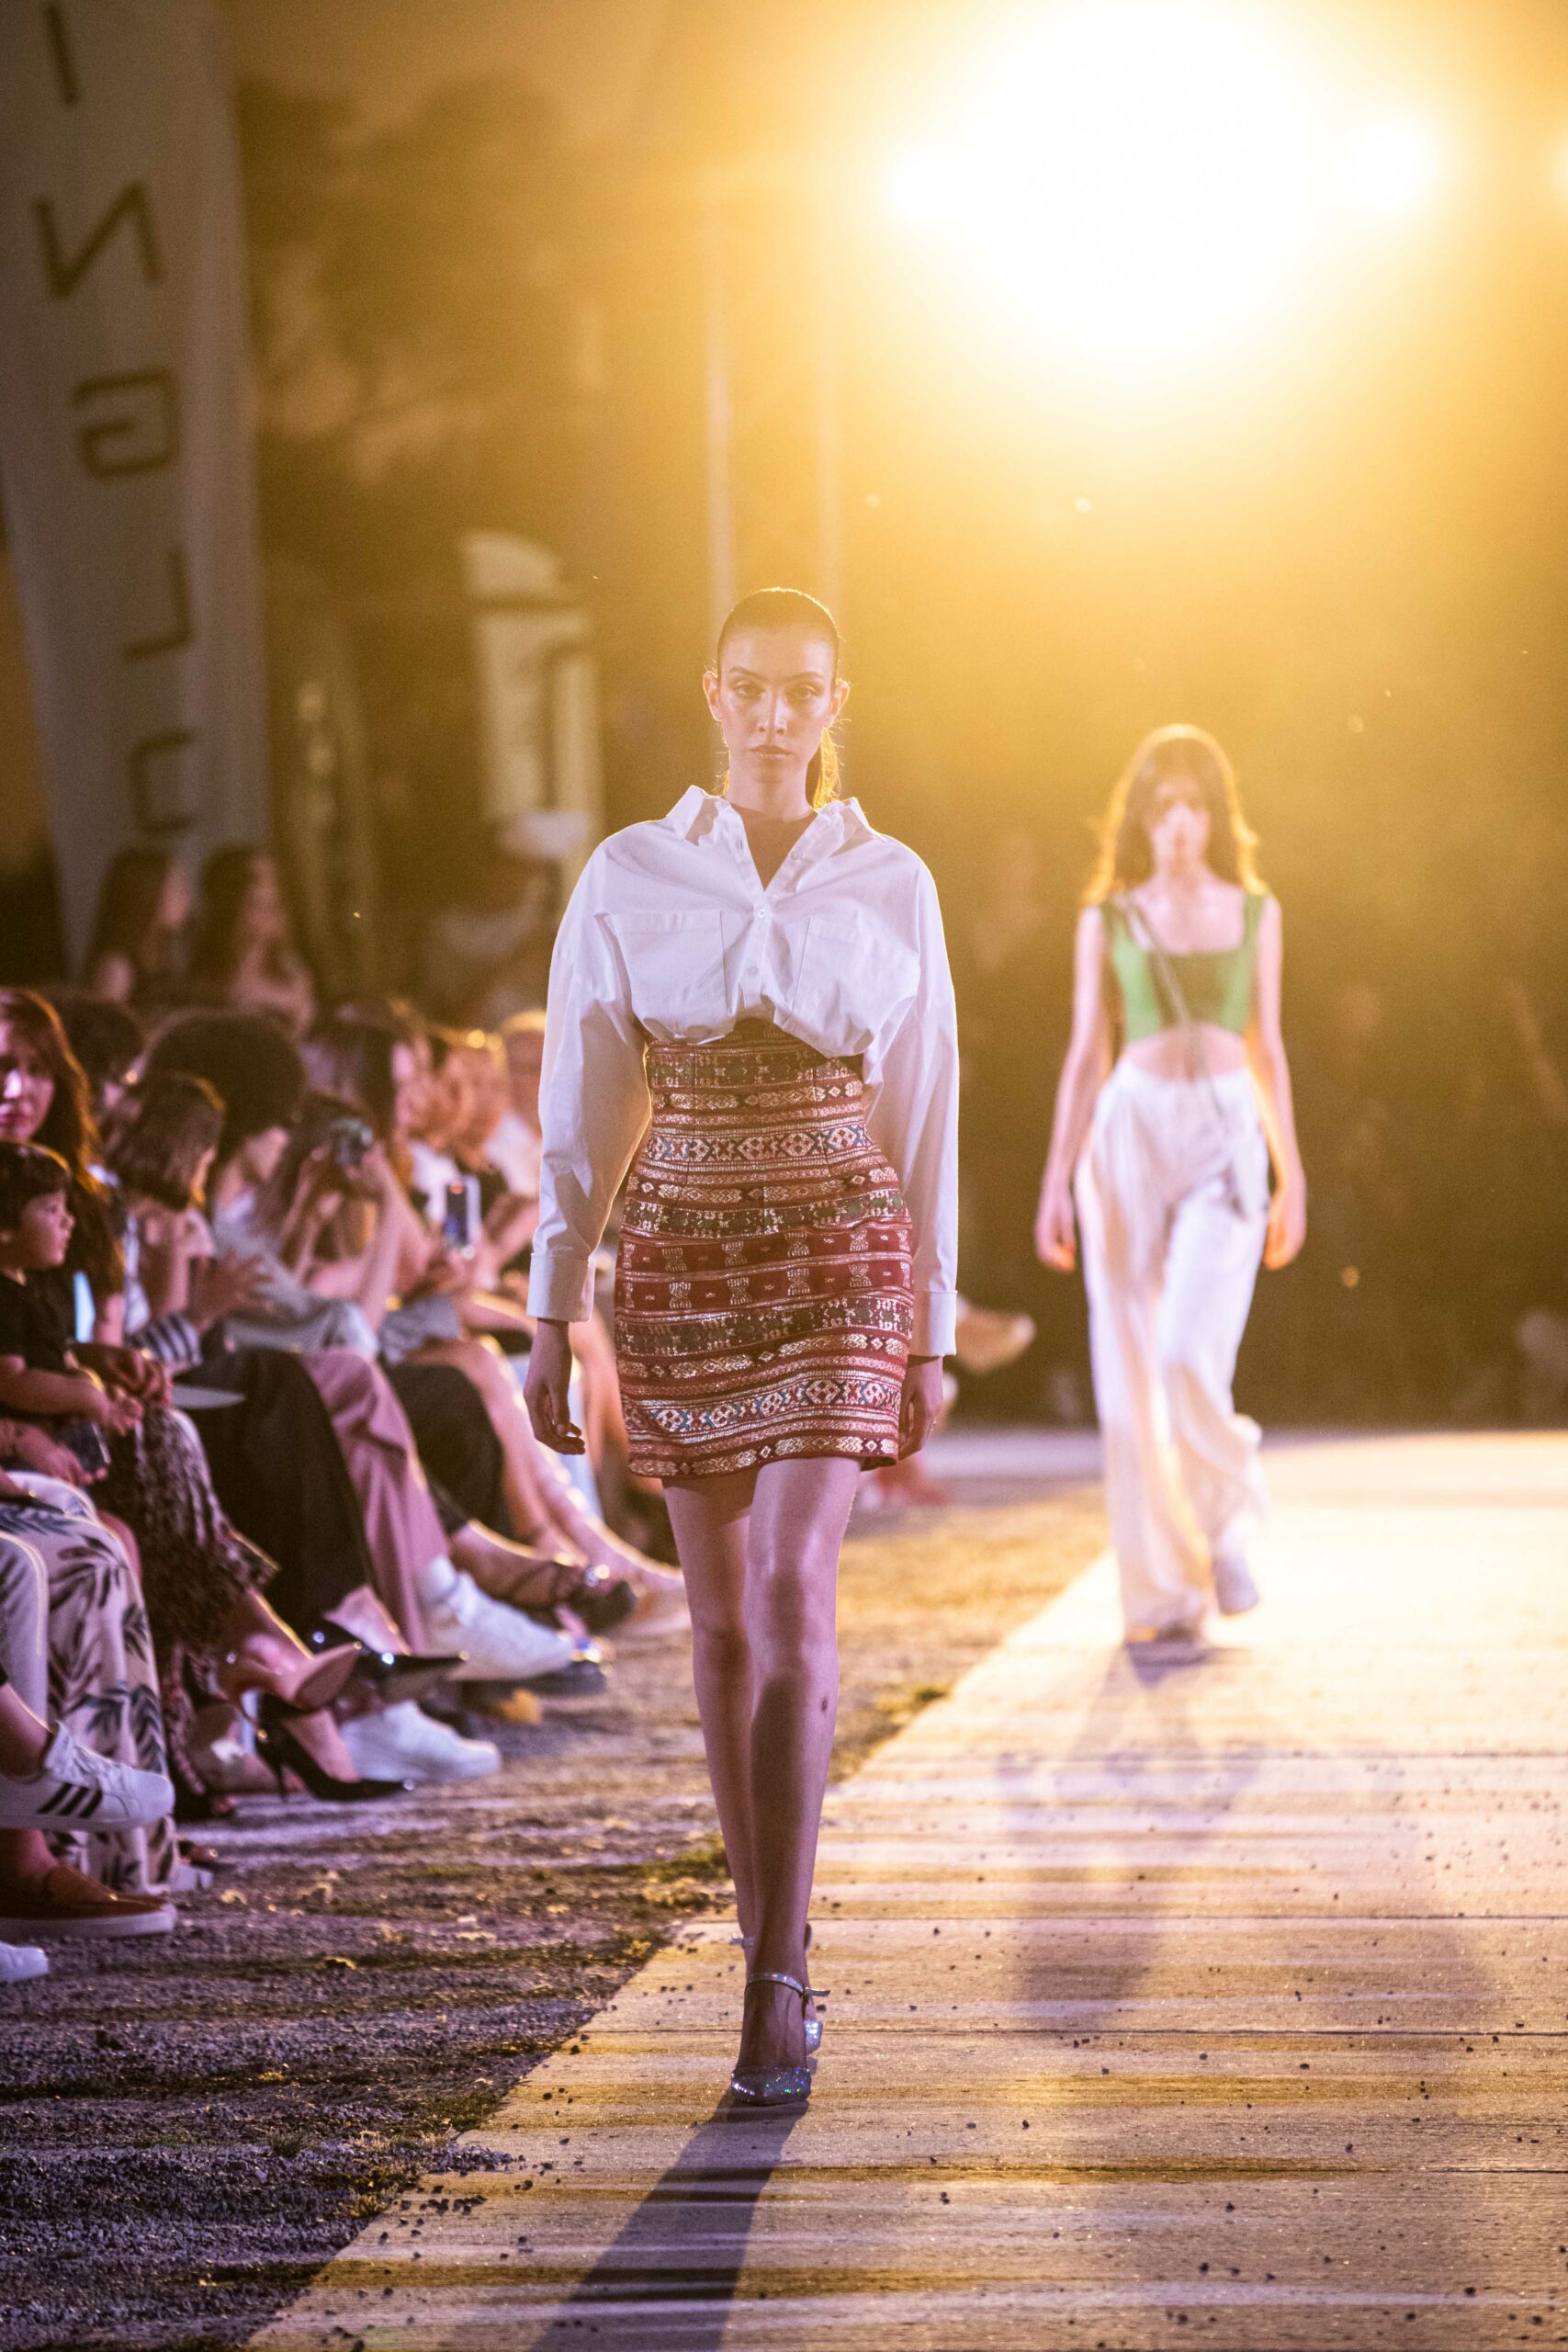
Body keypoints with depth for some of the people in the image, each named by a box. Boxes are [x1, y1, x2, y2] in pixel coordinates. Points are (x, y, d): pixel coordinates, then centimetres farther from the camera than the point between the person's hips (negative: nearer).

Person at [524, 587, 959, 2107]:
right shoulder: (627, 879, 2)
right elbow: (581, 1109, 4)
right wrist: (551, 1317, 2)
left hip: (838, 1261, -1)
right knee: (723, 1619, 7)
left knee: (792, 1599, -15)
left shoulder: (892, 888, 2)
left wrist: (931, 1336, 7)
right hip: (683, 1262, 2)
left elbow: (924, 1119, 7)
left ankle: (778, 1989, -15)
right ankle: (772, 1943, 21)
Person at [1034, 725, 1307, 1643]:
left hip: (1227, 1139, 0)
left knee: (1192, 1359, -18)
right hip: (1130, 1131, 1)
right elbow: (1087, 1053, 7)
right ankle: (1164, 1590, 6)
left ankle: (1225, 1521, 11)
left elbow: (1266, 1048, 12)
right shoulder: (1107, 921, 7)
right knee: (1132, 1372, -3)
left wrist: (1294, 1177, 8)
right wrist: (1057, 1181, 1)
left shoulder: (1255, 913, 9)